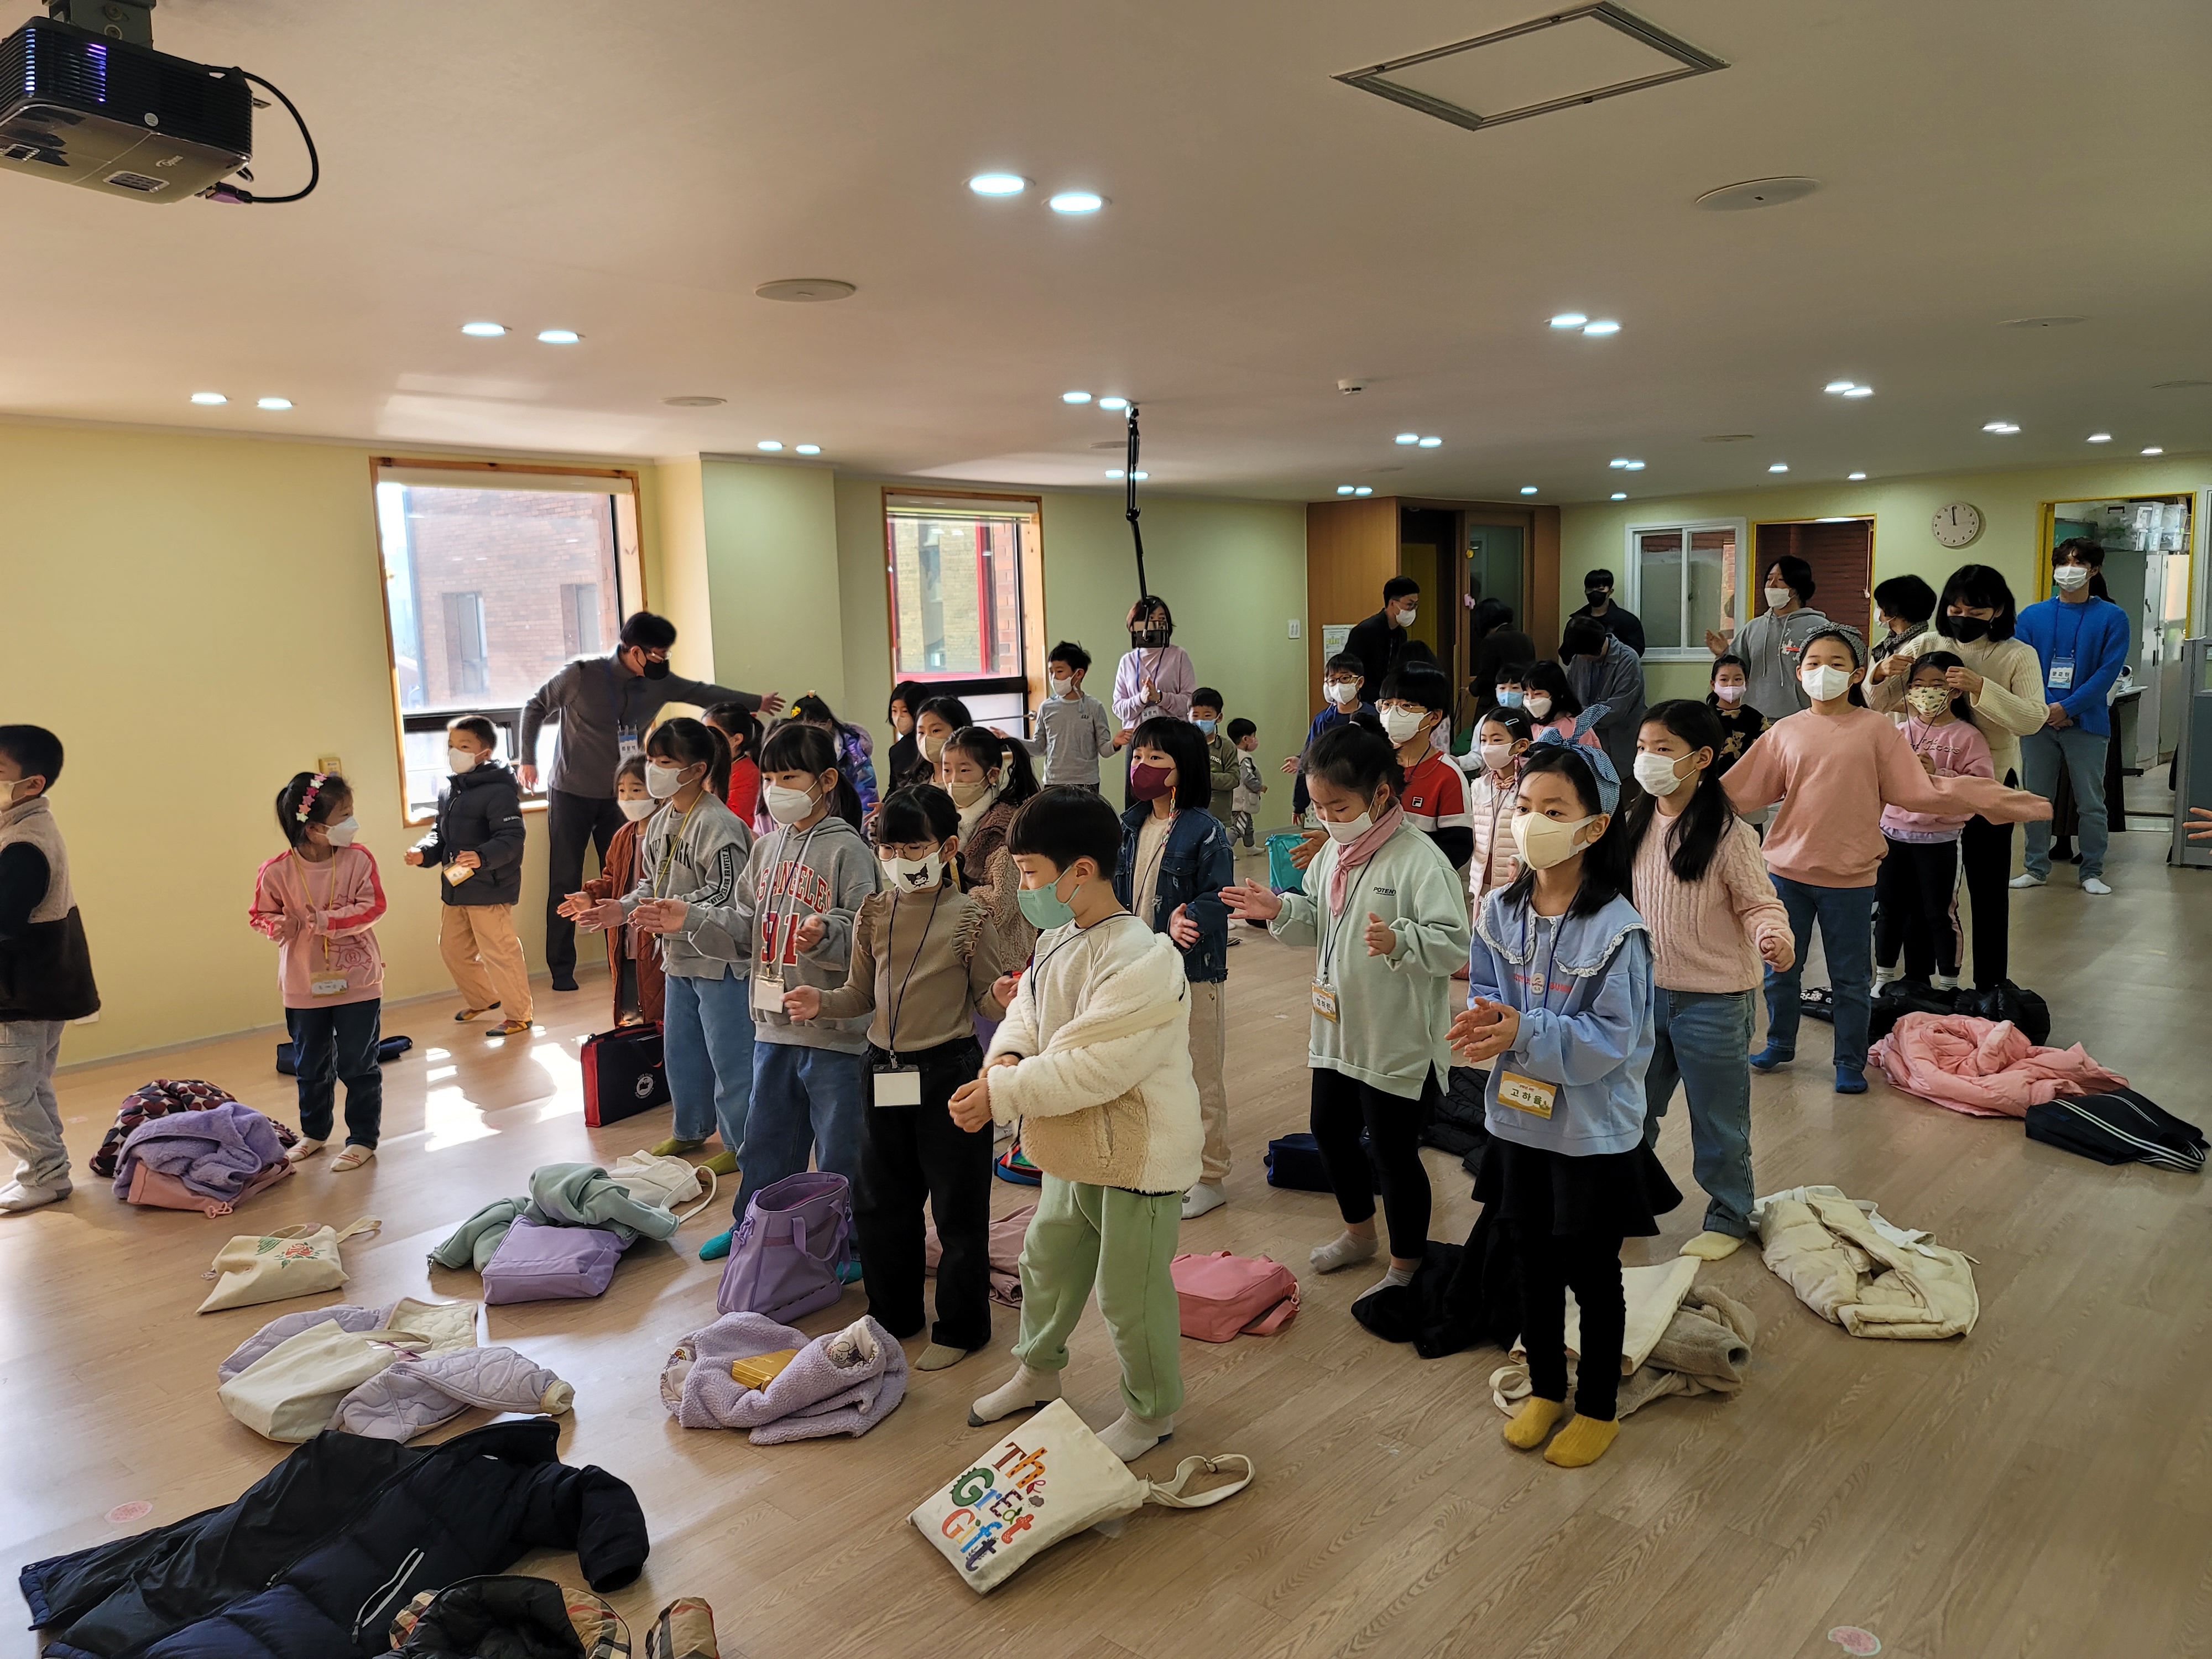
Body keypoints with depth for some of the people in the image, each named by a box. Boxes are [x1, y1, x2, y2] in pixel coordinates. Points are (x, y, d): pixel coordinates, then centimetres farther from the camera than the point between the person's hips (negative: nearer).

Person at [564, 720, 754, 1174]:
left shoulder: (718, 826, -20)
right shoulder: (659, 823, 8)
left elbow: (728, 899, -23)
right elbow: (653, 885, 16)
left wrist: (686, 916, -35)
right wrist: (619, 909, 1)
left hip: (721, 959, -9)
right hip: (678, 958, 9)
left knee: (729, 1057, 3)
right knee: (680, 1050, 21)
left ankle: (739, 1145, 19)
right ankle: (690, 1131, 40)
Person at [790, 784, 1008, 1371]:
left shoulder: (968, 919, -10)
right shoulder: (874, 914, 4)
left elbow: (989, 1000, -6)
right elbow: (862, 994, 10)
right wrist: (821, 1002, -9)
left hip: (949, 1070, -5)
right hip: (884, 1070, 5)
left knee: (958, 1207, 6)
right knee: (880, 1202, 17)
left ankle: (961, 1328, 24)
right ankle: (892, 1314, 36)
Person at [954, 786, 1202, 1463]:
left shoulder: (1139, 962, -30)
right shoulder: (1057, 937, 1)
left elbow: (1092, 1069, -32)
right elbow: (1028, 1007, 10)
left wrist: (1001, 1094, -26)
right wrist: (1007, 1056, -12)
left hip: (1136, 1154, -9)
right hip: (1074, 1148, 9)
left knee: (1130, 1293, 8)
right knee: (1048, 1261, 26)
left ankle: (1152, 1412, 32)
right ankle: (1037, 1373, 50)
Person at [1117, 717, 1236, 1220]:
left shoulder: (1206, 831, -15)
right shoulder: (1129, 826, 5)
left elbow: (1218, 897, -20)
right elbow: (1118, 889, 10)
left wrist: (1187, 923, -36)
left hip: (1194, 974, -7)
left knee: (1200, 1078, 6)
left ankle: (1210, 1176, 21)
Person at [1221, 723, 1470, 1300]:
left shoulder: (1420, 860, -21)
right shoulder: (1332, 853, 3)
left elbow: (1453, 943, -25)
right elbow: (1314, 921, 14)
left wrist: (1399, 941, -41)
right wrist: (1279, 910, -5)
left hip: (1400, 1042, -8)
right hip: (1339, 1030, 8)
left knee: (1395, 1151, 6)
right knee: (1330, 1129, 22)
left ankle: (1405, 1267, 29)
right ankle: (1359, 1234, 47)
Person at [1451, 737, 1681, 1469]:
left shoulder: (1615, 928, -20)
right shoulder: (1501, 910, -4)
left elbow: (1611, 1039, -21)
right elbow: (1485, 994, 3)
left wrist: (1524, 1032, -31)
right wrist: (1487, 1023, -20)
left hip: (1594, 1133, -4)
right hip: (1518, 1121, 5)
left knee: (1593, 1274, 13)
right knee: (1534, 1264, 19)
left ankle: (1599, 1407, 34)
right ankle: (1545, 1388, 40)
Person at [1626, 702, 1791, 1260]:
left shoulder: (1729, 835, -16)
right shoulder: (1635, 824, 2)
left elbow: (1760, 904, -13)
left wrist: (1774, 937, -32)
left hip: (1713, 1003, -5)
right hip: (1645, 992, 6)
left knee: (1718, 1119, 11)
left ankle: (1729, 1217, 30)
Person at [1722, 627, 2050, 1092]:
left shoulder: (1877, 729, -2)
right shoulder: (1785, 731, 2)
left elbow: (1920, 790, -4)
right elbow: (1740, 790, 4)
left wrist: (2008, 804, -7)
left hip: (1850, 878, -1)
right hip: (1787, 869, 2)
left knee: (1851, 979, 8)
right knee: (1780, 967, 13)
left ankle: (1851, 1062, 23)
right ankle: (1779, 1044, 32)